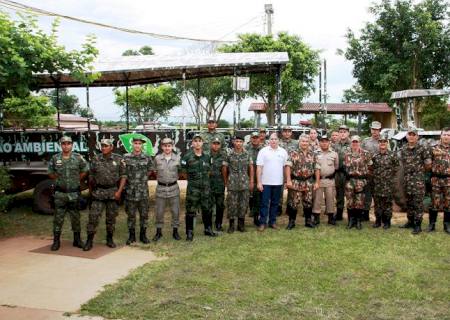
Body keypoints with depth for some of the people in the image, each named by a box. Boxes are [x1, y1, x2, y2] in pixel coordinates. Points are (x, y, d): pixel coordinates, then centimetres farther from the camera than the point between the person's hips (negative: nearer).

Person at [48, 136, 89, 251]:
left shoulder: (78, 157, -1)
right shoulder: (55, 158, 1)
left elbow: (85, 171, 10)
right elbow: (50, 172, 13)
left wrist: (77, 180, 5)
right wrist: (59, 180, 6)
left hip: (74, 193, 0)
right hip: (60, 193, 0)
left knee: (75, 217, 9)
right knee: (58, 217, 3)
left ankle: (77, 240, 19)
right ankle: (56, 241, 11)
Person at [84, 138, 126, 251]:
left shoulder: (118, 159, -1)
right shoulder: (95, 159, 3)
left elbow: (123, 176, -1)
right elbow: (91, 176, 11)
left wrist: (119, 191, -9)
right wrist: (91, 191, 11)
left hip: (113, 192, 0)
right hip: (98, 192, 0)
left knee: (111, 217, 8)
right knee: (93, 216, -4)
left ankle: (109, 239, 21)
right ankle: (89, 241, 4)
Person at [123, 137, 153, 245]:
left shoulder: (147, 158, 1)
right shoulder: (126, 157, -1)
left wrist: (142, 179, 11)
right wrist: (130, 180, 0)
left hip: (143, 191, 1)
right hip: (130, 190, -1)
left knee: (144, 214, 7)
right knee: (131, 214, 7)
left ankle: (143, 235, 19)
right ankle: (131, 236, 18)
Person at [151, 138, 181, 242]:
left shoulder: (177, 158, -3)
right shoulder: (157, 158, -2)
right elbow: (155, 171, 11)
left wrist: (175, 178, 4)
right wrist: (160, 178, 6)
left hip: (174, 188, 0)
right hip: (161, 188, 0)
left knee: (175, 211, 6)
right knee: (159, 212, 7)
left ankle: (175, 231, 20)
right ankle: (158, 231, 21)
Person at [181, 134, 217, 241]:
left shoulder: (207, 156, 6)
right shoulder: (187, 157, -7)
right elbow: (184, 173, 0)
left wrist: (204, 179, 11)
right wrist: (192, 179, 8)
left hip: (206, 187, 4)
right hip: (193, 188, -4)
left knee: (207, 209, 13)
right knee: (190, 211, 0)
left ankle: (208, 229, 28)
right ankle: (189, 233, 9)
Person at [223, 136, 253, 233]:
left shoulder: (247, 154, 5)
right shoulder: (229, 155, -1)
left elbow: (251, 168, 8)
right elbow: (225, 168, 5)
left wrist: (251, 181, 4)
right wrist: (226, 181, 8)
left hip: (245, 183, 2)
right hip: (232, 184, -2)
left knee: (244, 204, 6)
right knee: (232, 204, 0)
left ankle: (241, 224, 18)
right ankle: (231, 224, 12)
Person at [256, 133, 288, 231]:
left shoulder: (283, 152, 7)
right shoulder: (263, 151, -2)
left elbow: (285, 167, 8)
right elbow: (259, 167, -4)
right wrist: (259, 182, -9)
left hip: (278, 183, 3)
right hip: (265, 182, -3)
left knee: (275, 203, 10)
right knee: (264, 203, 2)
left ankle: (272, 222, 20)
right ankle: (262, 223, 8)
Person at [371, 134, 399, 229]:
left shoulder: (392, 155, -2)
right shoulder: (374, 156, 7)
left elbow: (396, 168, 1)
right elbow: (371, 167, 15)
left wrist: (390, 174, -3)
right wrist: (374, 175, 5)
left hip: (388, 184, -3)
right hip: (376, 183, 3)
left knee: (387, 203, 3)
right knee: (377, 202, 8)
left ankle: (387, 221, 12)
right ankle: (378, 220, 17)